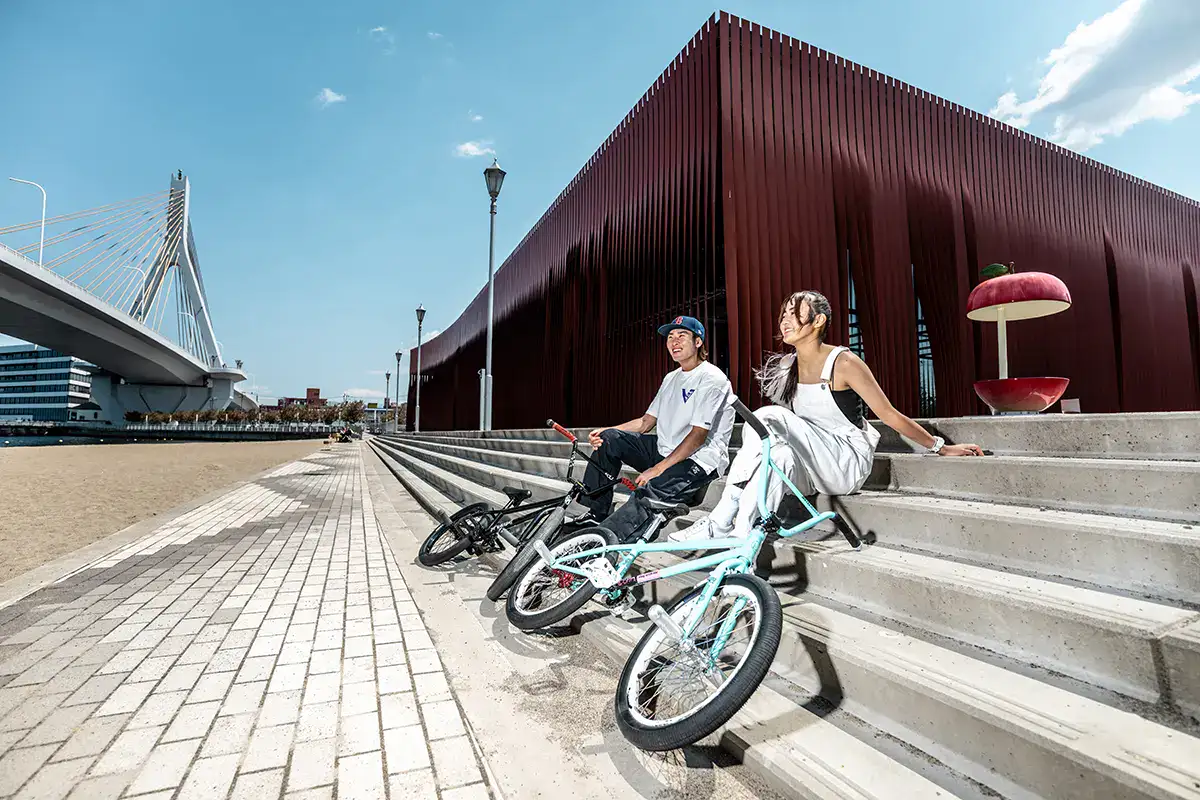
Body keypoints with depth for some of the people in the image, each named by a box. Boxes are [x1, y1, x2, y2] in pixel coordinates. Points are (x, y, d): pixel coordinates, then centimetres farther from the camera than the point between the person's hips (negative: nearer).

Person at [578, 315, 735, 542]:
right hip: (665, 450, 9)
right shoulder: (671, 378, 16)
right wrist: (606, 431, -2)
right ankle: (596, 515, -3)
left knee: (648, 492, -34)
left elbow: (699, 435, -20)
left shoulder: (711, 378, -12)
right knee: (609, 439, -4)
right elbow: (646, 422, 14)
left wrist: (658, 468, -24)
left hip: (698, 461, -9)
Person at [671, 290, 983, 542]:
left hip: (848, 464, -5)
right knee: (778, 455, -30)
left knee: (768, 417, -27)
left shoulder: (843, 363, -12)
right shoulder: (785, 367, 6)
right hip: (813, 469, 6)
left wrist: (942, 447, -3)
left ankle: (721, 522, -28)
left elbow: (890, 416, -6)